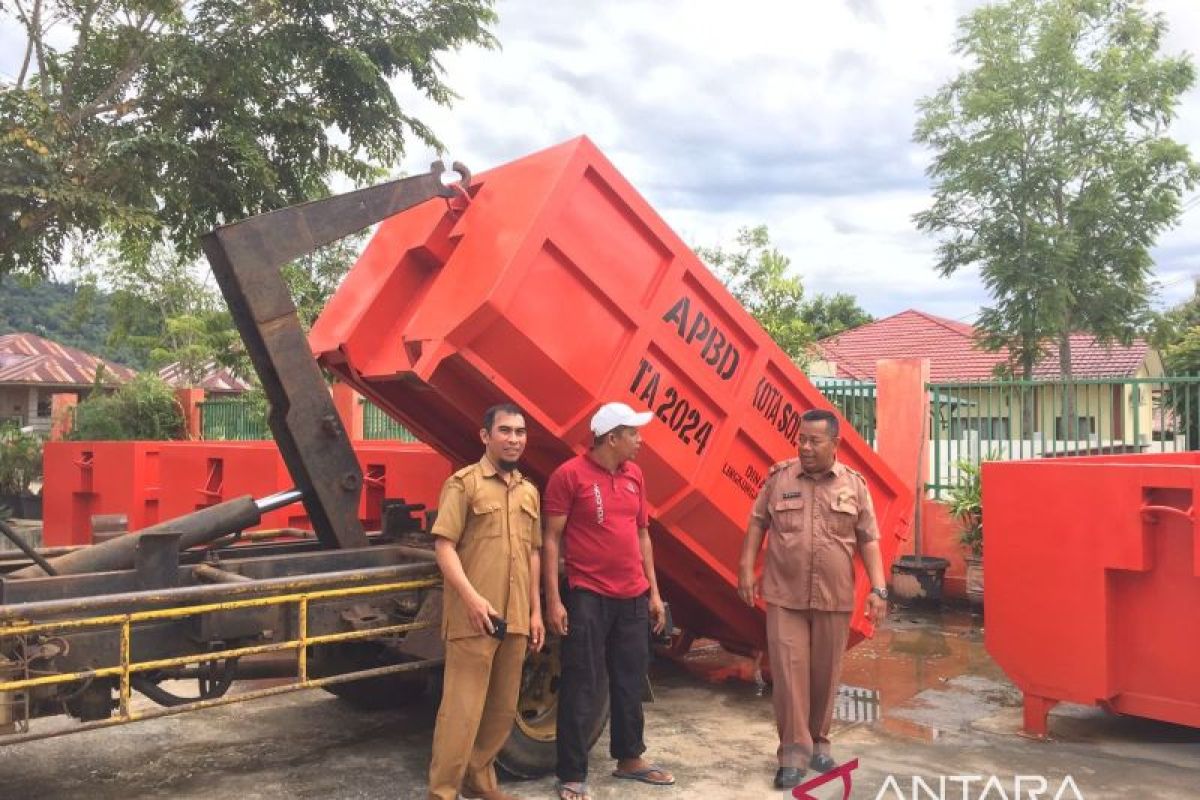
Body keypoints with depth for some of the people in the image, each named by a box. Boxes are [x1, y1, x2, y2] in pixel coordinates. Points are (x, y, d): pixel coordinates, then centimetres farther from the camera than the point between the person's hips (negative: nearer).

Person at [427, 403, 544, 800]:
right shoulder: (463, 483, -4)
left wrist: (535, 610, 15)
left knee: (503, 710, 14)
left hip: (515, 619, 7)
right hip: (473, 618, -6)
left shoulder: (528, 492, 15)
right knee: (462, 711, -4)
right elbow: (444, 546, -11)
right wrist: (471, 597, -21)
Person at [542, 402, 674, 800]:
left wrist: (653, 592, 13)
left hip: (632, 597, 6)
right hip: (588, 597, -6)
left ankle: (629, 758, 34)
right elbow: (551, 539, -9)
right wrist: (553, 600, -13)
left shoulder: (633, 474, 9)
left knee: (631, 681, 17)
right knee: (582, 688, 1)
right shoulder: (569, 475, -10)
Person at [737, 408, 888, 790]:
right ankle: (793, 752, 5)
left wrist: (878, 589, -4)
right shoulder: (778, 477, 1)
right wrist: (746, 569, -1)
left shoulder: (854, 484, 2)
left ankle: (818, 742, 29)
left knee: (825, 673, 11)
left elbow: (868, 541, 3)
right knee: (789, 671, -3)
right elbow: (757, 524, 6)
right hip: (785, 596, -1)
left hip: (834, 599, 1)